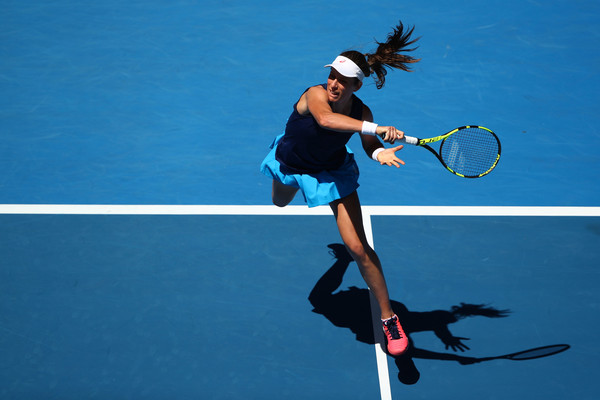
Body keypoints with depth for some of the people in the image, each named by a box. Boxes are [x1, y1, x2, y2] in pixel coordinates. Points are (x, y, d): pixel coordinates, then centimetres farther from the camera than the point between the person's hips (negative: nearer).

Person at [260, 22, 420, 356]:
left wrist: (380, 152, -40)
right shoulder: (315, 94, -38)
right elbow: (325, 119, -59)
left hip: (332, 173, -1)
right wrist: (374, 128, -71)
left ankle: (389, 318, 2)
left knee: (359, 248, -12)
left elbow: (369, 144, -14)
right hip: (290, 163, 1)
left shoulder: (361, 112, -29)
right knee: (280, 204, 37)